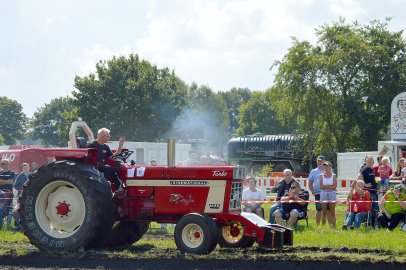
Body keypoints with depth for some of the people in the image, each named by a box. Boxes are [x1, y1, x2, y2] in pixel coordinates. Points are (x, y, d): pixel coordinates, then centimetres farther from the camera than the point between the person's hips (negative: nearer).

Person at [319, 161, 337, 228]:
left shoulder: (333, 176, 3)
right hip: (323, 194, 1)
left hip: (332, 194, -1)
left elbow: (334, 186, -6)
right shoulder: (321, 175, 6)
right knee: (324, 212, 2)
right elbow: (321, 186, -3)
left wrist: (325, 186, -13)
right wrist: (330, 186, -12)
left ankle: (333, 226, 0)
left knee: (332, 212, 0)